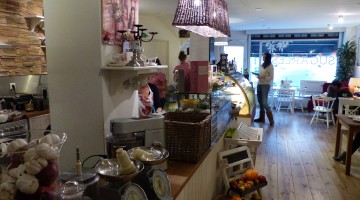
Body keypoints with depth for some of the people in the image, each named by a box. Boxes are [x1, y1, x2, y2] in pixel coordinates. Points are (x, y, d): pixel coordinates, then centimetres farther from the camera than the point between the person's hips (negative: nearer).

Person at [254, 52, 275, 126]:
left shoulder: (270, 66, -8)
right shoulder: (262, 65, 13)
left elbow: (271, 77, -12)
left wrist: (263, 77, -23)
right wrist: (258, 75, 6)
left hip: (266, 85, -8)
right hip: (260, 84, 8)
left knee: (264, 102, -12)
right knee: (260, 101, 9)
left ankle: (271, 120, -3)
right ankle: (261, 118, 19)